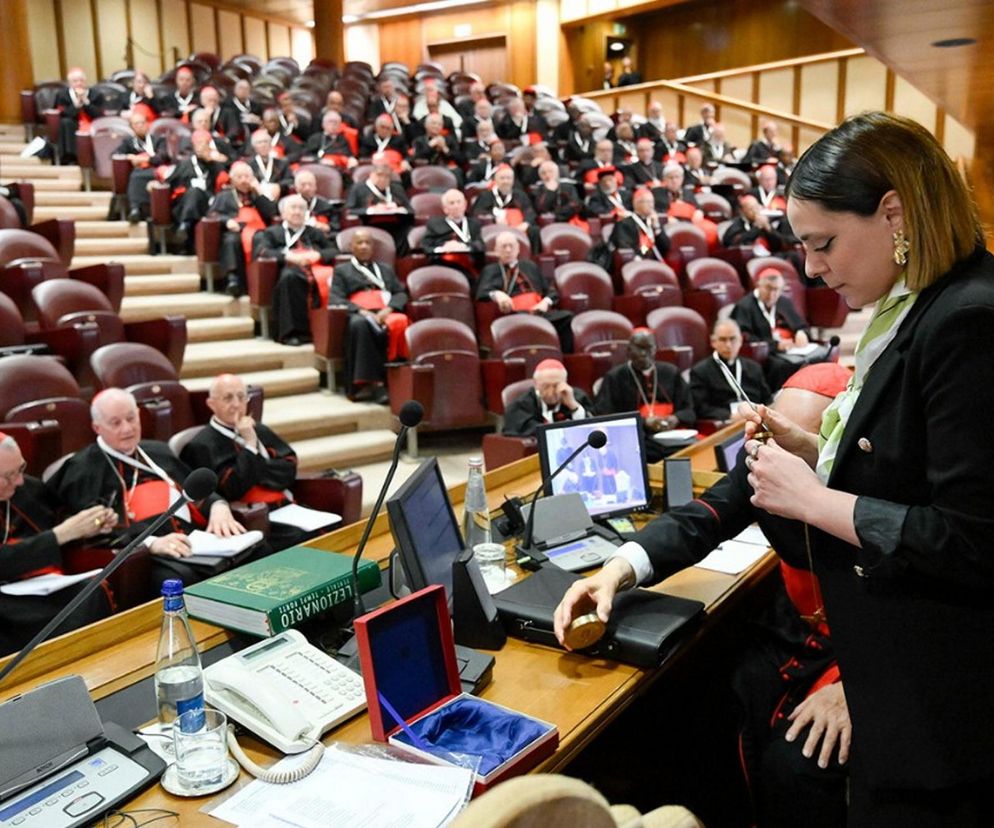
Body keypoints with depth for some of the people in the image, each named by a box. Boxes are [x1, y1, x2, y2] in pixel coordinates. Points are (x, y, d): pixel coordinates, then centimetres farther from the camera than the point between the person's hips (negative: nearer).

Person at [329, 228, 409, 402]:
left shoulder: (386, 269, 33)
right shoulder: (342, 270, 24)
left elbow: (401, 293, 18)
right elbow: (335, 300, 7)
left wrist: (388, 309, -6)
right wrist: (362, 311, -11)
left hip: (386, 314, 2)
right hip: (359, 315, -2)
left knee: (400, 322, -36)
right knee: (359, 324, -40)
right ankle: (374, 381, -43)